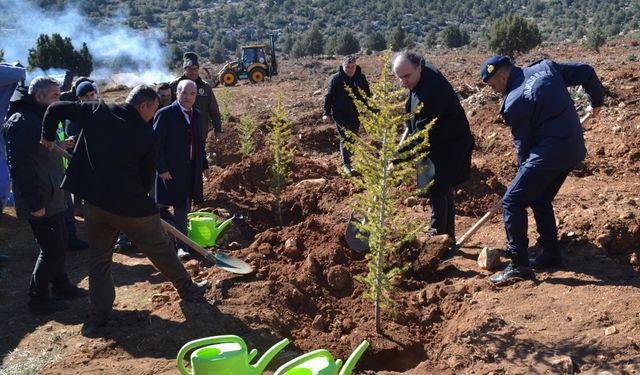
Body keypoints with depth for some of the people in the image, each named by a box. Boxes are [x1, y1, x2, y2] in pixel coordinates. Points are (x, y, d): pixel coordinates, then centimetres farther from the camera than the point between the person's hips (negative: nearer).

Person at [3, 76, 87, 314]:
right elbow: (20, 165, -25)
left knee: (58, 244, 19)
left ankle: (61, 285, 35)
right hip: (40, 202, -10)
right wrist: (35, 203, -26)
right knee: (51, 249, -3)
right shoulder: (22, 122, -18)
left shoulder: (40, 119, 15)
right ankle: (38, 298, 11)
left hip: (52, 198, 10)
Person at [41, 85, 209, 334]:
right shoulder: (147, 135, -7)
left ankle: (98, 316, 16)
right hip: (130, 204, -3)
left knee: (99, 258, 15)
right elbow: (148, 176, -2)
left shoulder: (97, 111, 0)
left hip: (94, 202, 3)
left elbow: (56, 109, 1)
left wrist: (47, 137, 17)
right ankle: (188, 289, 32)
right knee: (160, 248, 15)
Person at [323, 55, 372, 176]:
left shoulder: (361, 78, 2)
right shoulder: (335, 79, -7)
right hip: (341, 115, -4)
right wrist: (327, 113, -11)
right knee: (345, 138, -8)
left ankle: (349, 159, 26)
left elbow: (367, 96, 10)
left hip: (356, 115, 4)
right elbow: (328, 97, -6)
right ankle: (346, 164, -5)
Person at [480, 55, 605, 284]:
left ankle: (519, 266, -5)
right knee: (540, 199, 22)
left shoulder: (513, 104, -14)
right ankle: (551, 254, 29)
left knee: (512, 202, -4)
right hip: (573, 148, 9)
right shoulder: (545, 67, 6)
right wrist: (597, 100, 25)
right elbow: (586, 72, 9)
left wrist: (524, 169, 12)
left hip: (548, 153, -9)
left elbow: (522, 143, -4)